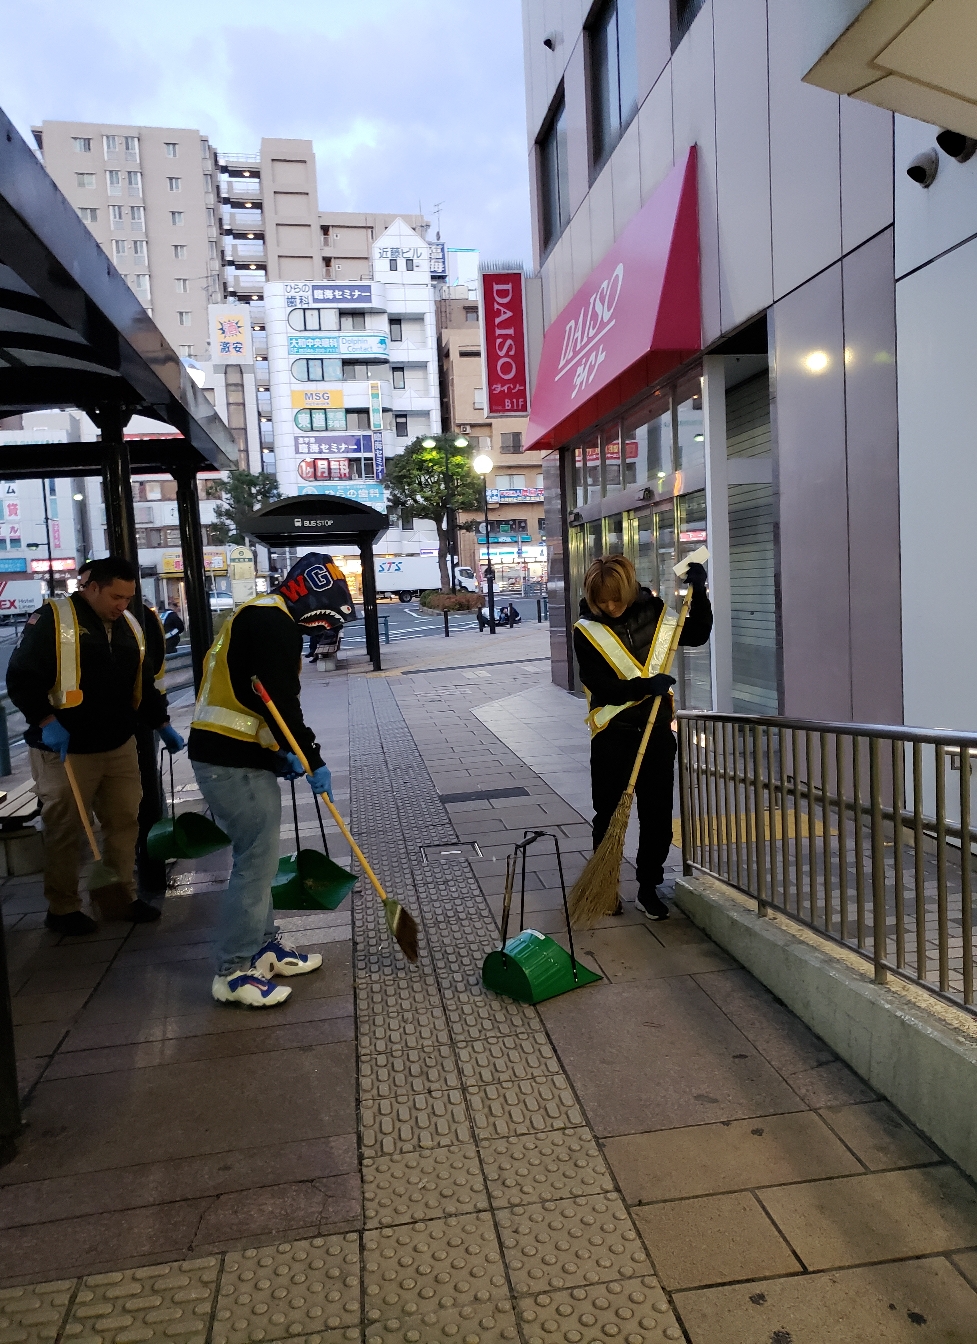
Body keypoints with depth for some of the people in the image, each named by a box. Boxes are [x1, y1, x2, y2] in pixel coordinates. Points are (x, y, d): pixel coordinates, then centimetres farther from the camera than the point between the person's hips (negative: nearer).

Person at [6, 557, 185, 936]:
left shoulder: (130, 626, 9)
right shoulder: (53, 618, -11)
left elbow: (143, 684, 18)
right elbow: (21, 678, -14)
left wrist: (162, 724, 11)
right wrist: (46, 721, -23)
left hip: (119, 746, 6)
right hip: (66, 749, -6)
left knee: (124, 821, 11)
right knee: (65, 831, 4)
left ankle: (121, 895, 26)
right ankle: (62, 908, 19)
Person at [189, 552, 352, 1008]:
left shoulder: (259, 617, 20)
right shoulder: (273, 623, -15)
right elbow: (281, 702, -20)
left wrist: (283, 753, 13)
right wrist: (313, 760, -12)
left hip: (228, 756, 11)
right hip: (234, 763, -11)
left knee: (257, 856, 19)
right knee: (256, 862, -4)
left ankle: (265, 947, 31)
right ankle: (234, 971, 6)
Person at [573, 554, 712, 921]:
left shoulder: (652, 610, 1)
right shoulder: (586, 630, -8)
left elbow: (697, 635, 13)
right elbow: (599, 686, -15)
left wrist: (699, 594, -1)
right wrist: (643, 686, -28)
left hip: (657, 730, 3)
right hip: (613, 735, -3)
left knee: (658, 815, 8)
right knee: (610, 816, 7)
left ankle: (648, 888, 23)